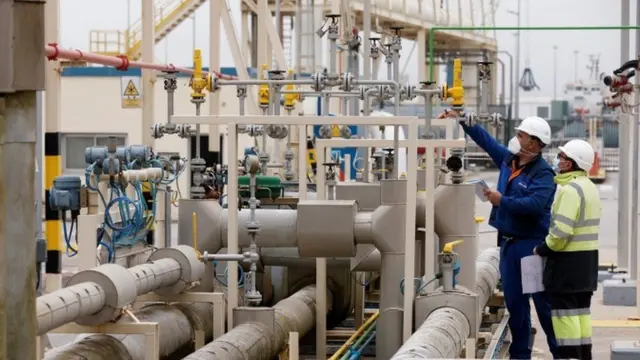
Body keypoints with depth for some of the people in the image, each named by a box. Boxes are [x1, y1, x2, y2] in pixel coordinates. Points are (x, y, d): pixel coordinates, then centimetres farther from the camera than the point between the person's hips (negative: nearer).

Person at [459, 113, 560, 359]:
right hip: (509, 242, 8)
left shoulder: (543, 173, -15)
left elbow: (534, 204, -28)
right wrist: (465, 121, 20)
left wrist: (502, 201, -21)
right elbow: (487, 141, 22)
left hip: (532, 245, -8)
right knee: (514, 302, 12)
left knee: (544, 302, -5)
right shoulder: (508, 160, 9)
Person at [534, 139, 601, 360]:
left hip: (568, 261, -10)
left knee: (565, 312, -5)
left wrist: (542, 249, -11)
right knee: (581, 311, 15)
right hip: (587, 259, 10)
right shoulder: (589, 187, 13)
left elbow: (561, 231, -26)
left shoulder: (571, 189, -19)